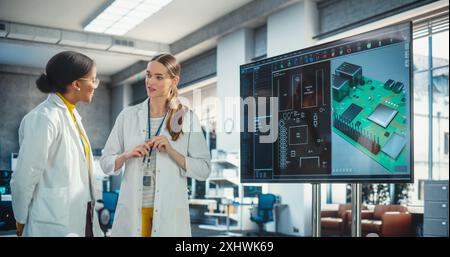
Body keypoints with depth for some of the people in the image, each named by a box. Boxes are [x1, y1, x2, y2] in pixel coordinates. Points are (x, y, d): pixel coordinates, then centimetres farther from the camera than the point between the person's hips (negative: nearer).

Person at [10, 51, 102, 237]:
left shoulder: (72, 114, 8)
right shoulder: (44, 118, -17)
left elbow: (78, 169, 9)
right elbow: (25, 178, -15)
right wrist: (22, 222, -4)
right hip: (56, 225, -8)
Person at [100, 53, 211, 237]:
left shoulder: (187, 118, -1)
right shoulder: (128, 115, 3)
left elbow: (203, 170, -4)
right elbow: (105, 163, 5)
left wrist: (171, 151, -16)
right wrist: (127, 155, -13)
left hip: (169, 213, -1)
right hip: (132, 211, 1)